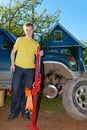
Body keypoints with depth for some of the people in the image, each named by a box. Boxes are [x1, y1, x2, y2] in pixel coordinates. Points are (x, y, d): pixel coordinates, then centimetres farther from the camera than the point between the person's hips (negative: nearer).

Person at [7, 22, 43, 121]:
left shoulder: (36, 44, 12)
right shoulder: (20, 40, 6)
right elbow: (13, 52, 6)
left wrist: (40, 54, -9)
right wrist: (12, 64, -6)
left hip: (30, 69, 2)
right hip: (18, 68, -1)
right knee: (16, 90, 0)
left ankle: (25, 112, 19)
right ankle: (14, 112, 12)